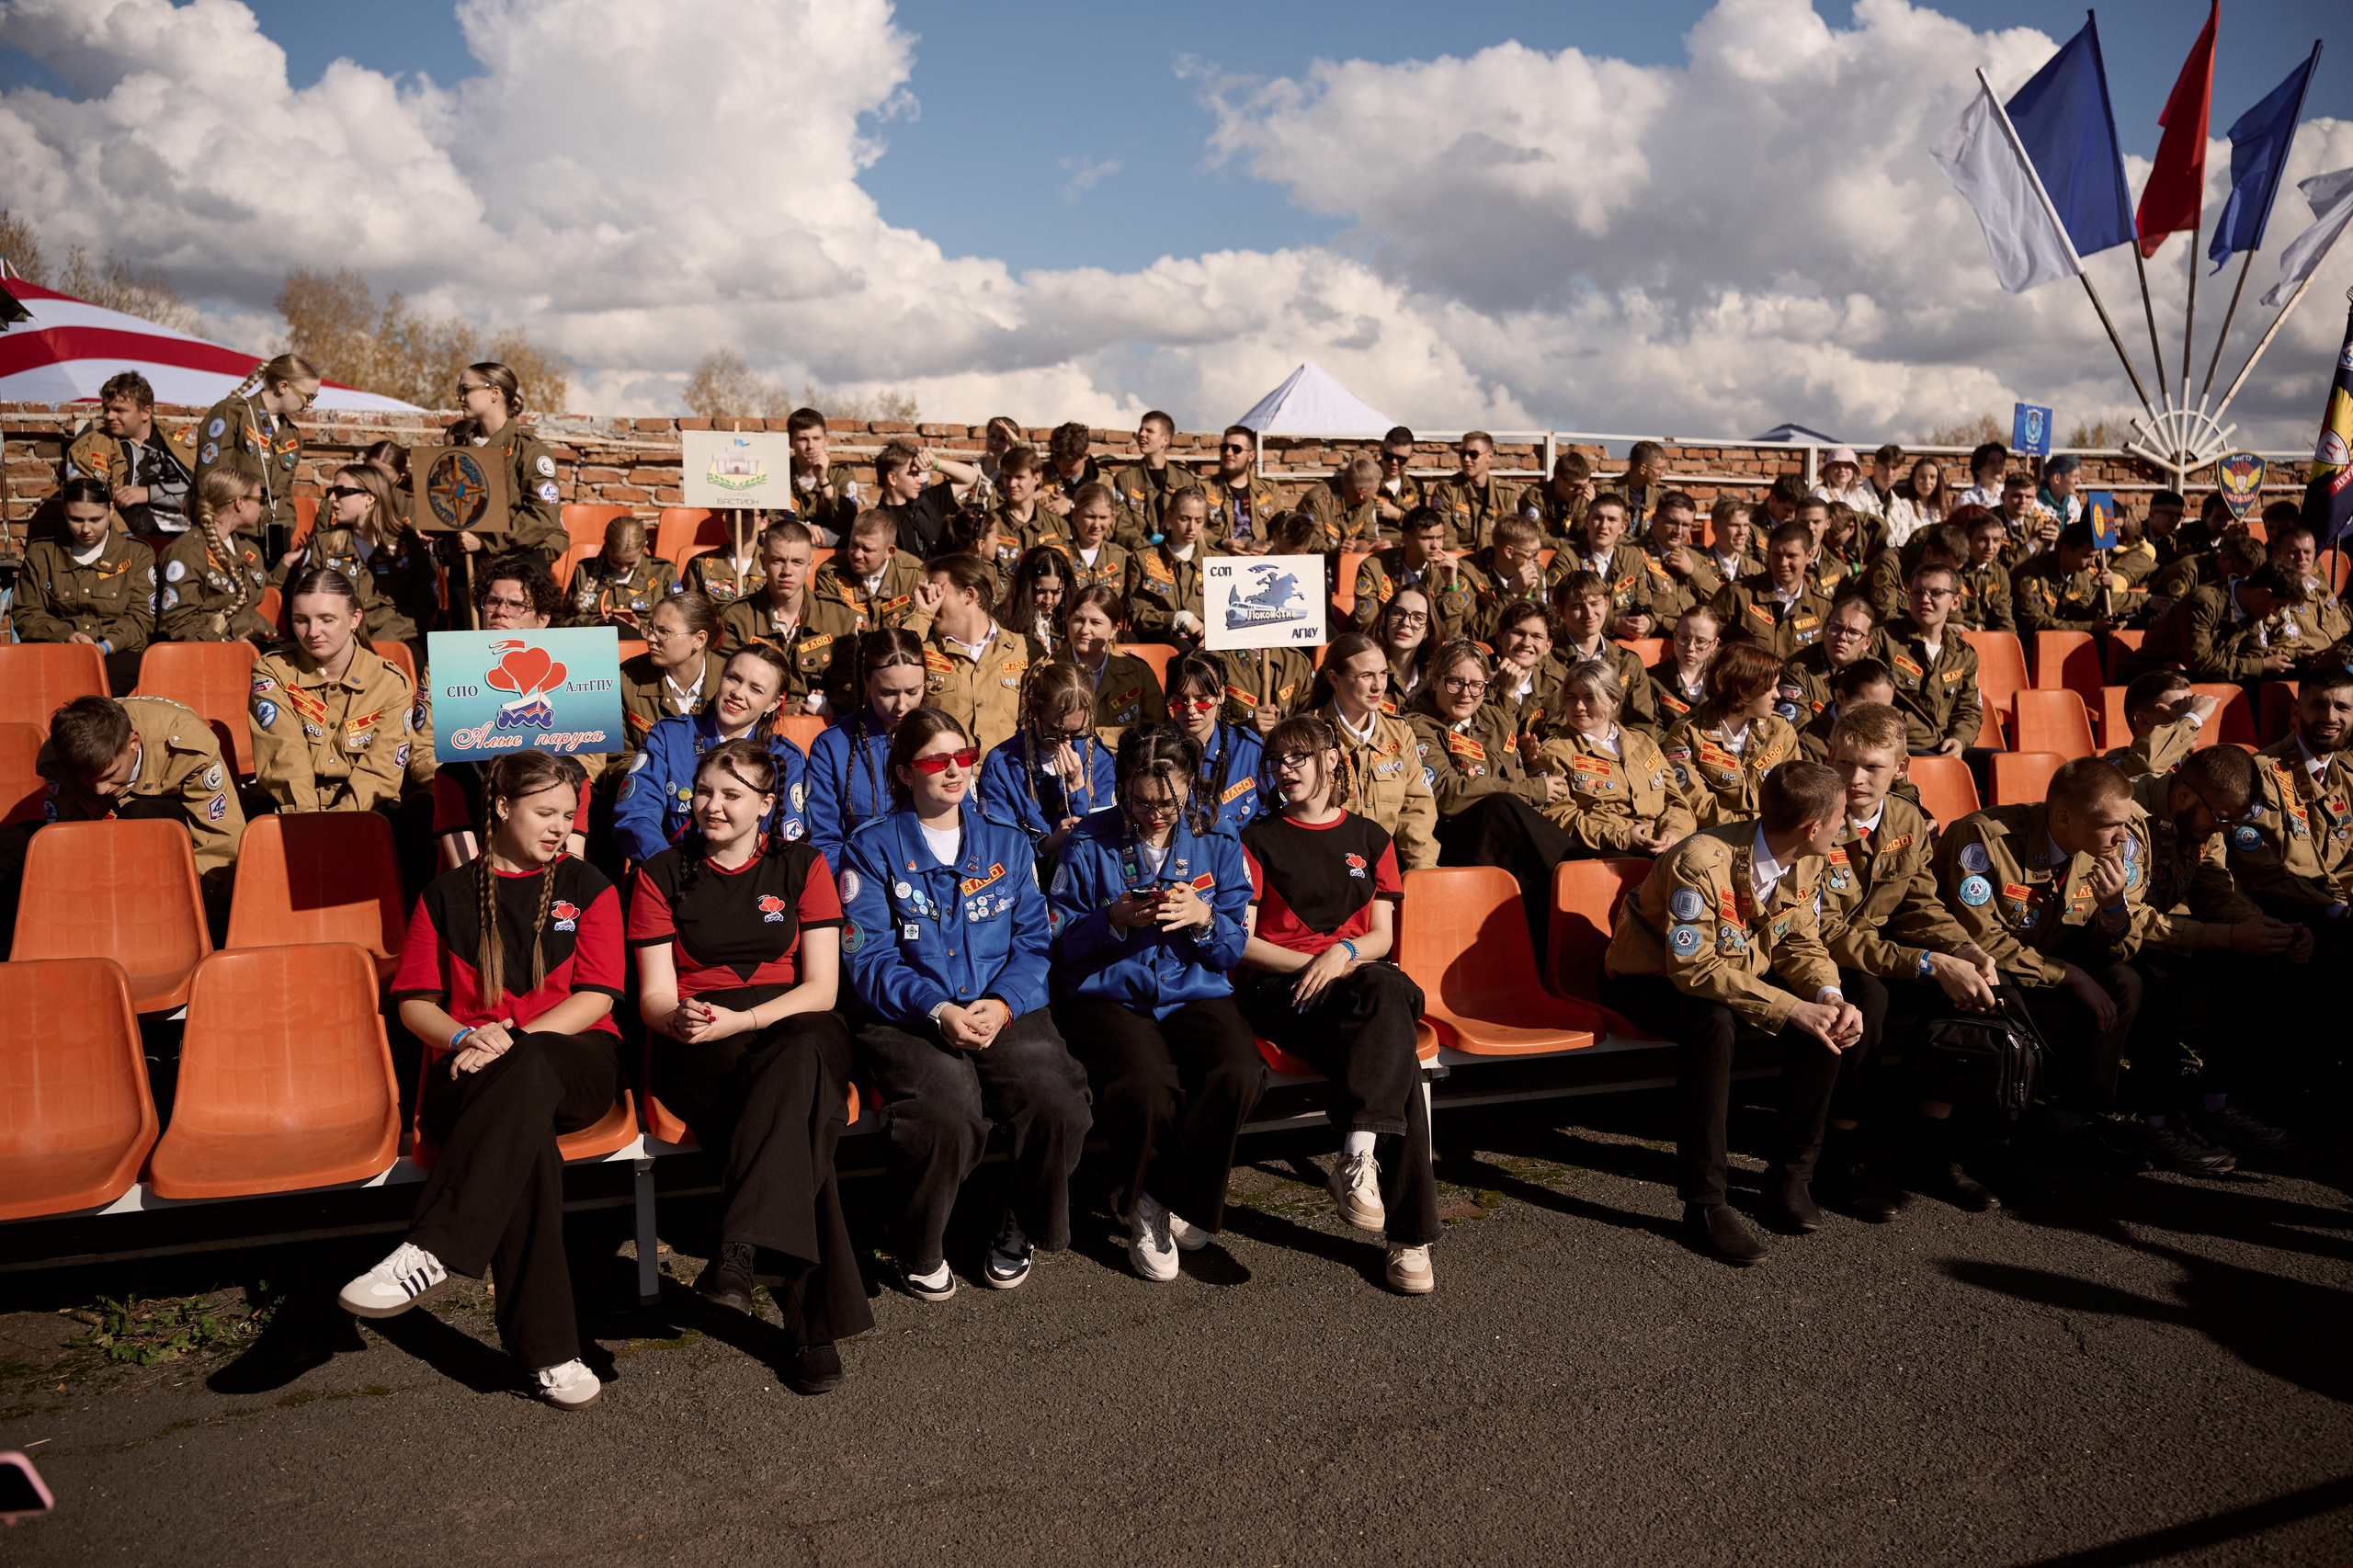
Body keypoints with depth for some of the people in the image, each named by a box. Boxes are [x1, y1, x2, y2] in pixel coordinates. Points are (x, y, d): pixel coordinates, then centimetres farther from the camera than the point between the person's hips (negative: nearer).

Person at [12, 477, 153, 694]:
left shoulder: (137, 554, 13)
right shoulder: (41, 553, 18)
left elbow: (141, 617, 5)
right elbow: (25, 614, 13)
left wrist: (106, 646, -14)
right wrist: (66, 636, -8)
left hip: (118, 653, -1)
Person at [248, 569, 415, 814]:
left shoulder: (392, 683, 4)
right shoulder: (272, 672, 4)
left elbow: (380, 773, -5)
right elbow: (285, 758, -9)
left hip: (365, 814, 0)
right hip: (287, 811, 0)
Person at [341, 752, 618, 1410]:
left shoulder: (587, 886, 15)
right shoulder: (447, 895, 19)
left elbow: (594, 997, 4)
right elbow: (413, 1001, 14)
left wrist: (513, 1043, -10)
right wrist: (466, 1037, -8)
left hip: (574, 1063, 0)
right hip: (470, 1071, 1)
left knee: (526, 1072, -40)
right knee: (525, 1134, -36)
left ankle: (429, 1254, -46)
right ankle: (548, 1349, -39)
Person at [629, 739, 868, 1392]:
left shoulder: (802, 865, 13)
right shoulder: (661, 874, 14)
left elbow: (821, 988, 3)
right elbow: (654, 996, 6)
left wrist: (739, 1020, -14)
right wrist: (679, 1018, -19)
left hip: (793, 1028, 1)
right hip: (697, 1046, 0)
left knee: (805, 1055, -40)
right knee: (804, 1114, -34)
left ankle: (739, 1252, -45)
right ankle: (815, 1319, -38)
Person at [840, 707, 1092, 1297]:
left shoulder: (1007, 843, 16)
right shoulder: (872, 847, 6)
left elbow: (1033, 939, 9)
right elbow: (870, 958, -1)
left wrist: (1002, 1004, -11)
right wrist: (939, 1011, -17)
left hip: (1005, 1010, 3)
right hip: (907, 1018, -3)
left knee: (1059, 1105, -26)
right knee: (948, 1115, -33)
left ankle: (1024, 1229, 5)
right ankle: (919, 1250, -2)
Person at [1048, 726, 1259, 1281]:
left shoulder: (1217, 844, 10)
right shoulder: (1089, 844, 4)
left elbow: (1235, 945, 9)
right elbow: (1062, 940, 2)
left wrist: (1202, 918, -13)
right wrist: (1115, 921, -17)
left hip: (1196, 995, 3)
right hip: (1109, 997, -2)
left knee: (1240, 1076, -30)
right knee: (1145, 1090, -34)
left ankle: (1168, 1197, -6)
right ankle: (1141, 1203, -1)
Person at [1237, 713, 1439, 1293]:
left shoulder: (1369, 839, 20)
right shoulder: (1259, 839, 13)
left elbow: (1381, 937, 13)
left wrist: (1342, 955, -10)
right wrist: (1313, 963, -10)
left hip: (1360, 981, 3)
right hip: (1279, 990, -3)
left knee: (1388, 991, -39)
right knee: (1395, 1053, -34)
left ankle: (1358, 1156, -43)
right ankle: (1410, 1233, -38)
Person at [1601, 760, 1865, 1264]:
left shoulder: (1808, 864, -8)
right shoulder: (1701, 863, -33)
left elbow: (1800, 943, -1)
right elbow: (1693, 968, -33)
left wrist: (1830, 996, -22)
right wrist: (1789, 1009, -36)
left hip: (1741, 974, 7)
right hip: (1650, 979, -7)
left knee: (1827, 1020, -17)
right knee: (1713, 1023, -37)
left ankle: (1790, 1175, -2)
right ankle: (1704, 1201, -26)